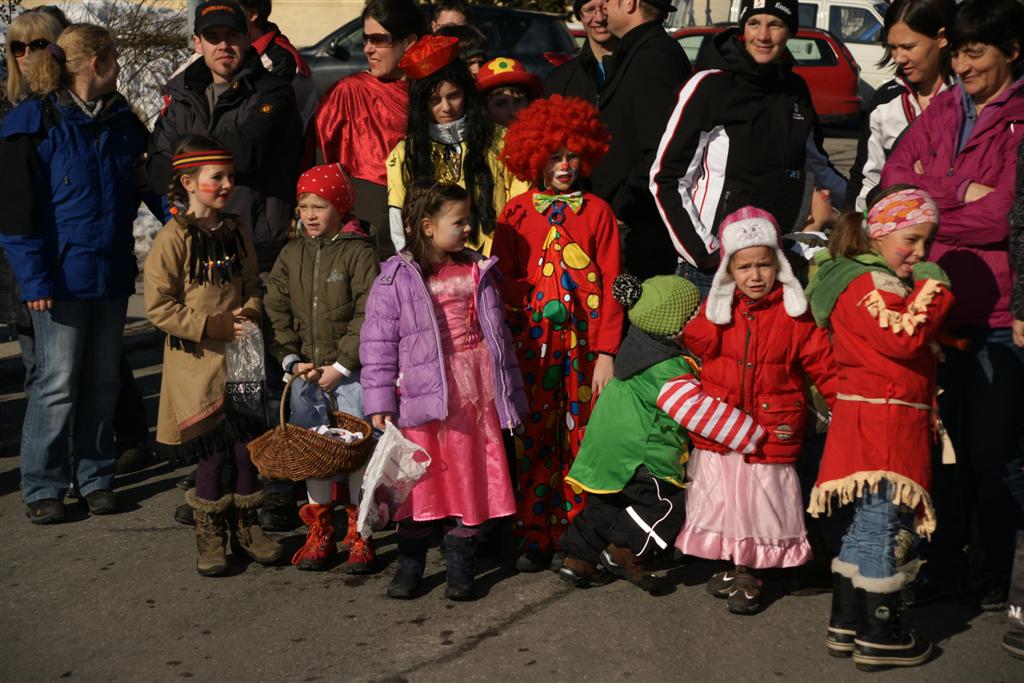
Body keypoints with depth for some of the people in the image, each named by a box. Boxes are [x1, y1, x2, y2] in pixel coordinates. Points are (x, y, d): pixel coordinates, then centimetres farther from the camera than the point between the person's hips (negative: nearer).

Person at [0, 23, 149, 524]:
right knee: (57, 383, -1)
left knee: (102, 380, 11)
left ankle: (95, 477, 23)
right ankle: (43, 486, 12)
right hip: (62, 276, -5)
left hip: (113, 273, 6)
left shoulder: (122, 120, 10)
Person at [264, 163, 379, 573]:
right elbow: (276, 312, 8)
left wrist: (341, 365, -14)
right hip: (306, 370, 4)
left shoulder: (358, 251, -6)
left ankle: (358, 532, 11)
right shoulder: (291, 255, 9)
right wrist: (293, 361, -4)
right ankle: (319, 529, 22)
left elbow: (368, 314, -11)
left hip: (350, 370, -4)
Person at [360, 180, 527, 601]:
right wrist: (379, 403, -9)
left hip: (475, 396, 4)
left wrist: (510, 390, 14)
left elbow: (497, 333, 14)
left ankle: (461, 570, 22)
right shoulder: (396, 278, -5)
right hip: (422, 400, -3)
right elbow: (378, 343, -5)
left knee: (469, 482, 8)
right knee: (419, 482, 5)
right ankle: (409, 567, 22)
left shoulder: (477, 271, 9)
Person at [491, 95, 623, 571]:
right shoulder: (516, 213, 7)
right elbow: (500, 281, 9)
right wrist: (534, 297, -9)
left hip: (585, 342, 0)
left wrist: (606, 353, -5)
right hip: (532, 344, 0)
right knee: (535, 438, 1)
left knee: (581, 437, 3)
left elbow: (610, 285, 1)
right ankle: (535, 539, 10)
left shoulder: (597, 211, 5)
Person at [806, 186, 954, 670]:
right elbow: (904, 339, -23)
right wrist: (933, 291, -13)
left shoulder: (884, 282, 21)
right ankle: (880, 635, 3)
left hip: (882, 420, 11)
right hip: (882, 419, -11)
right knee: (880, 523, -4)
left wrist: (925, 294, 8)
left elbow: (917, 345, 22)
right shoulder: (868, 284, -12)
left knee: (865, 524, 13)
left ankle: (846, 626, 20)